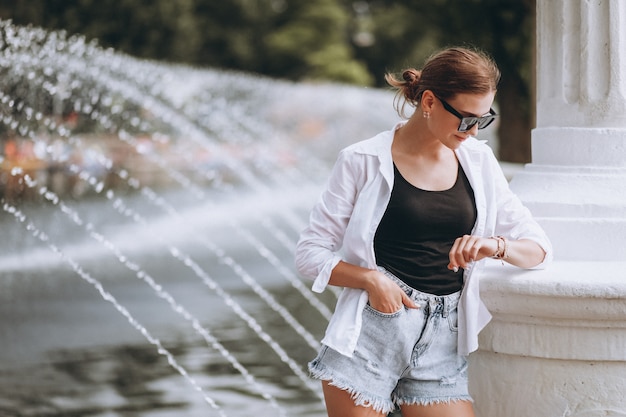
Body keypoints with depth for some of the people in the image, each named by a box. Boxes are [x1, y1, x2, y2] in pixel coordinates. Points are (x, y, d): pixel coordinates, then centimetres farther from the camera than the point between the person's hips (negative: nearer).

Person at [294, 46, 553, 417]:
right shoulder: (365, 161, -1)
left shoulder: (478, 161, 11)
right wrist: (370, 279, -16)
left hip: (442, 346, 3)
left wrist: (495, 245, -12)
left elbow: (539, 248, 9)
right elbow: (311, 253, 1)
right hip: (372, 337, -3)